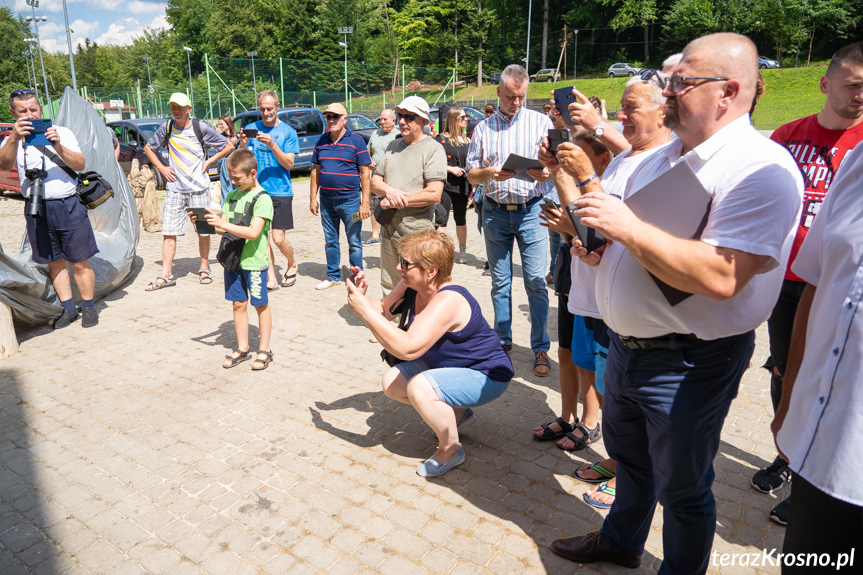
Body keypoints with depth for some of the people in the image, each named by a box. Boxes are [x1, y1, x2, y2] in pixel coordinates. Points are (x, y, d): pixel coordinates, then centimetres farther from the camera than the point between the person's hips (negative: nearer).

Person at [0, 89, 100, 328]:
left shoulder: (62, 133, 4)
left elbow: (80, 165, -6)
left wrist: (57, 146, -22)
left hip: (67, 205, -2)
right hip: (36, 209, 2)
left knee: (79, 262, 1)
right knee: (54, 262, 9)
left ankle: (88, 308, 14)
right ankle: (68, 309, 19)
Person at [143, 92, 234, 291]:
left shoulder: (200, 128, -2)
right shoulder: (166, 128, 5)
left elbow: (228, 146, 4)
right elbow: (148, 148, 20)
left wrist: (208, 162, -2)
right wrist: (161, 168, 7)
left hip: (199, 187, -2)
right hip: (174, 188, 2)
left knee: (203, 230, 5)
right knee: (169, 232, -3)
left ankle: (204, 268, 21)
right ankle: (166, 275, 0)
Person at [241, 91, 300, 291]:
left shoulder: (288, 131, 0)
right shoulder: (252, 128, 8)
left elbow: (289, 164, -8)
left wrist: (272, 145, -21)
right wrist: (243, 144, -14)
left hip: (281, 192, -3)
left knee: (278, 239, -5)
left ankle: (292, 265, 25)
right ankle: (271, 279, 13)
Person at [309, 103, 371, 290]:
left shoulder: (356, 140, -4)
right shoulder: (321, 140, 9)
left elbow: (364, 172, -6)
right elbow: (315, 170, 13)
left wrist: (365, 202, -11)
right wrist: (313, 197, 7)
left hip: (350, 200, -4)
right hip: (326, 200, 5)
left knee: (354, 242, 3)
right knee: (330, 240, 13)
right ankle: (333, 276, 26)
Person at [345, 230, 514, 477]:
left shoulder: (448, 301, -35)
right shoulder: (412, 286, -8)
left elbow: (407, 348, -43)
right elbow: (384, 310, 8)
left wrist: (363, 309, -38)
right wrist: (362, 296, -14)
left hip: (486, 376, -9)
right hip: (446, 365, 9)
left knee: (419, 388, -32)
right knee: (392, 383, 3)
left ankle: (451, 449, -5)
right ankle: (456, 413, 20)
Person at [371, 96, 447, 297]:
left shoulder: (433, 149, -6)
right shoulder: (393, 147, 16)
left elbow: (434, 194, -17)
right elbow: (375, 181, 14)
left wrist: (396, 202, -11)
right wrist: (389, 191, -10)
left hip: (417, 235, -7)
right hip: (389, 231, 7)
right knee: (389, 288, 15)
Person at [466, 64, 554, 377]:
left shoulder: (541, 121, 6)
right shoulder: (483, 128, 11)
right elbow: (471, 174, 9)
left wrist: (546, 172, -21)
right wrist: (492, 172, -13)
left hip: (531, 210, -2)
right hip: (495, 211, 2)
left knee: (536, 281, -5)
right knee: (500, 281, 8)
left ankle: (540, 348, 5)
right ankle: (502, 341, 20)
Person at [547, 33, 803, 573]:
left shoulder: (761, 169, -20)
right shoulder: (663, 157, 9)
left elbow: (720, 277, -32)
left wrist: (626, 225, -27)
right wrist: (600, 244, -3)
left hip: (687, 363, -8)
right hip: (626, 345, 9)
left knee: (682, 487, 12)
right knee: (628, 457, 27)